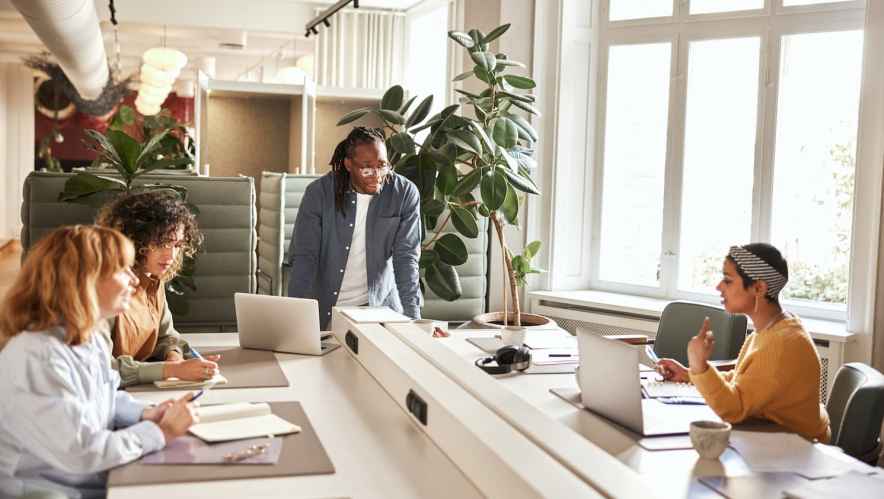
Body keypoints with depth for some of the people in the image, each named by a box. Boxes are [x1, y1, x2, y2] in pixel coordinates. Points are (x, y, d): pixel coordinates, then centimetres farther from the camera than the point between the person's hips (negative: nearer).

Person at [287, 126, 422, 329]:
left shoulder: (405, 194, -8)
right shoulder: (319, 192, -9)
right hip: (323, 310, 0)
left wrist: (412, 316, -21)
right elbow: (304, 256, -11)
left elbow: (406, 258, -9)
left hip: (379, 305, 0)